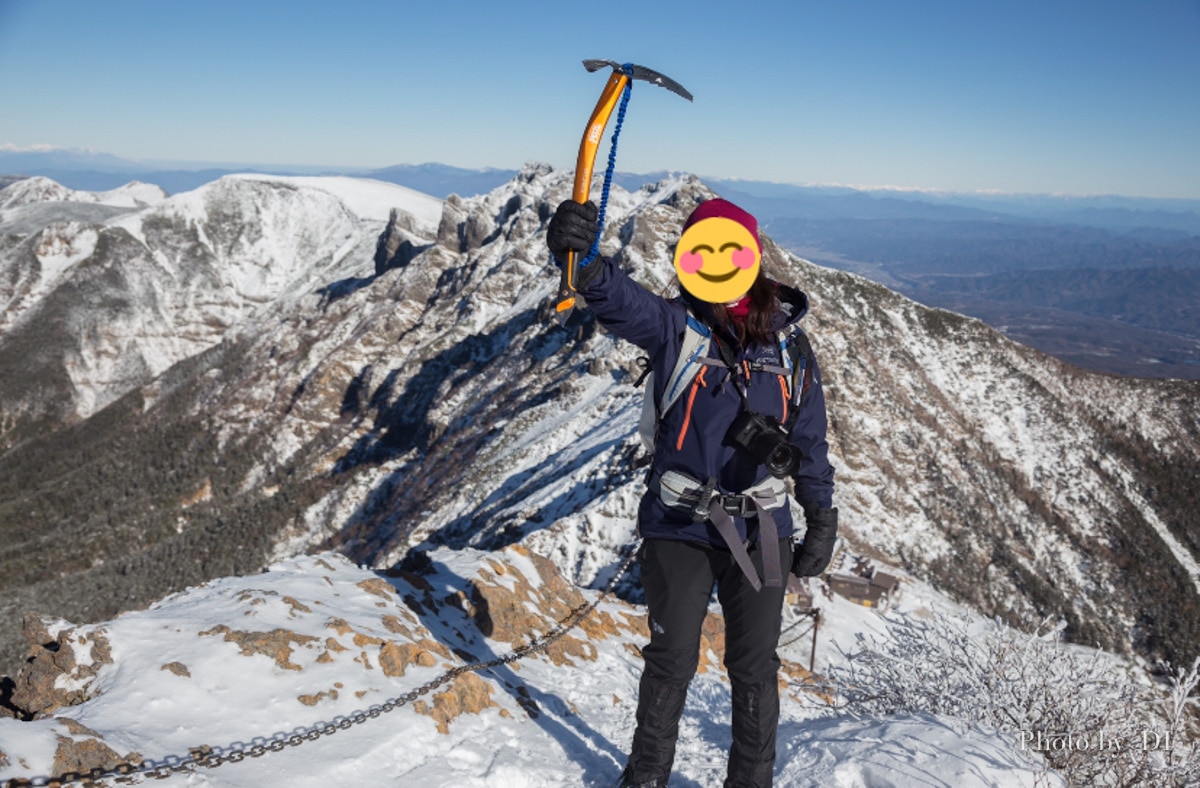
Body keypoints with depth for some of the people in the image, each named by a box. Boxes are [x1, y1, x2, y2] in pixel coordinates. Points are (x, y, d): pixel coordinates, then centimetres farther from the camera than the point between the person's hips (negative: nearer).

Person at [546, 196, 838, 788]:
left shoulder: (787, 344, 1)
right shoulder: (674, 328, -7)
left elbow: (809, 439, 8)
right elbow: (620, 300, -29)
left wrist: (821, 520, 9)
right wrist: (584, 261, -51)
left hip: (760, 533, 2)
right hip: (679, 527, -2)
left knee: (755, 670, 12)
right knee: (671, 662, 9)